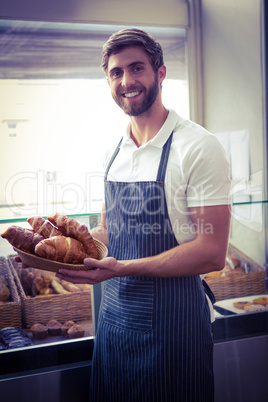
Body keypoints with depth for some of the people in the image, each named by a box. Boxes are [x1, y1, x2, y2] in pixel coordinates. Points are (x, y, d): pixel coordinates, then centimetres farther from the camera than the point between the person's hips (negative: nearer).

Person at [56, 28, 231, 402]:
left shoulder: (198, 146, -14)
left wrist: (123, 268, -25)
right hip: (114, 313, 6)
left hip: (172, 319, -6)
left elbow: (212, 253, -18)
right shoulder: (114, 154, 7)